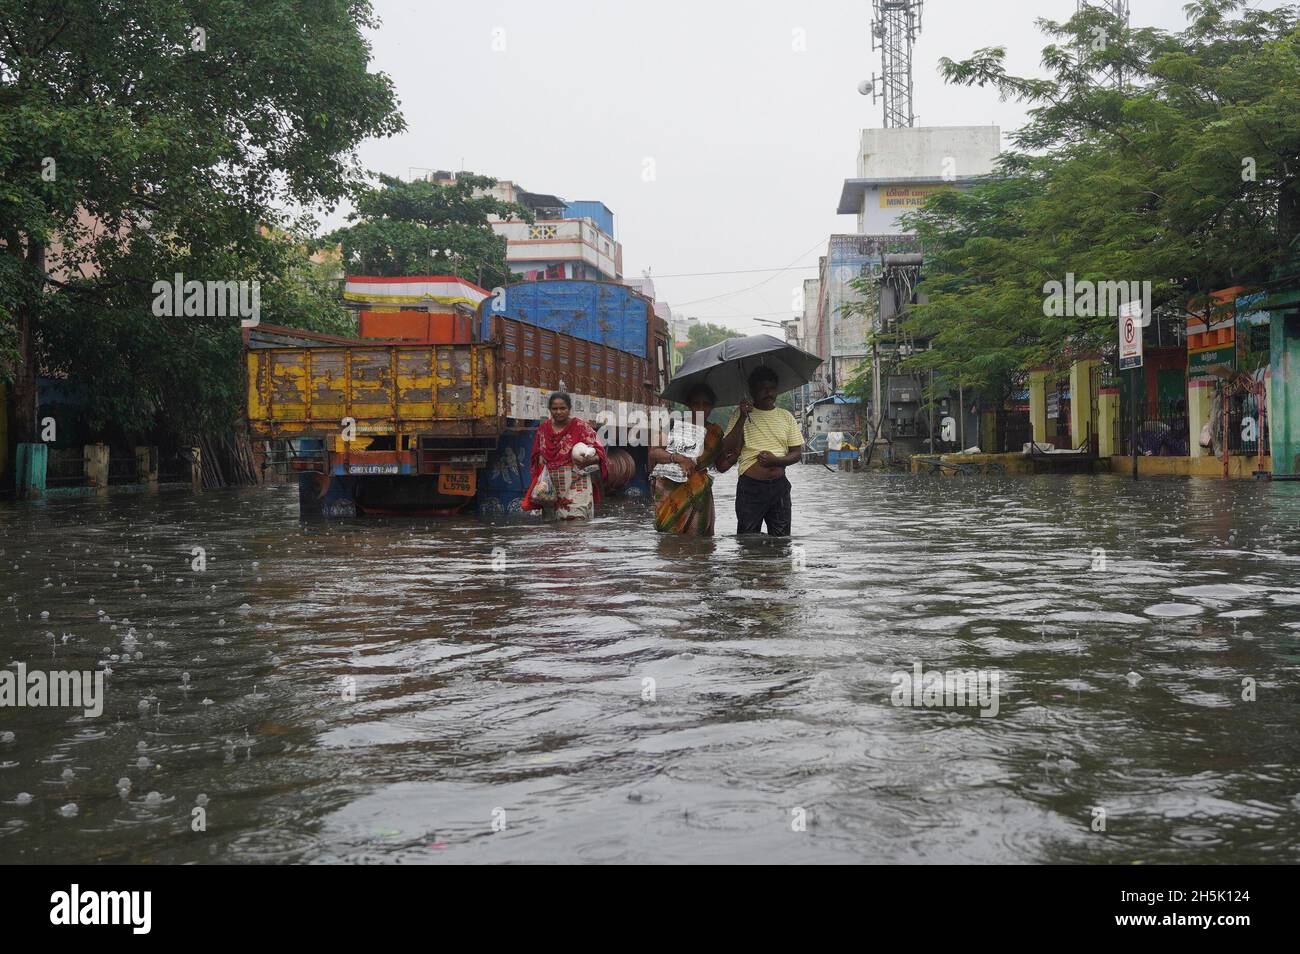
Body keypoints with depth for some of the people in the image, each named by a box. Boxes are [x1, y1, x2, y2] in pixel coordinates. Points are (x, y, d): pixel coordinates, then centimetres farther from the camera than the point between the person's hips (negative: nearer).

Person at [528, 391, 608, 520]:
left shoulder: (580, 426, -2)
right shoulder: (543, 428, 11)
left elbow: (598, 452, -6)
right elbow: (537, 456, 23)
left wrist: (588, 460, -26)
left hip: (576, 485, -4)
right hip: (551, 486, 4)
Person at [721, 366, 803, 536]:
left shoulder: (786, 416, 8)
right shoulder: (740, 415, 1)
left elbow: (797, 453, 8)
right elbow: (728, 449, -9)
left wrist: (776, 460, -12)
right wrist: (742, 418, -17)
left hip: (779, 485, 3)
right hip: (750, 487, -2)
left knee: (782, 539, 6)